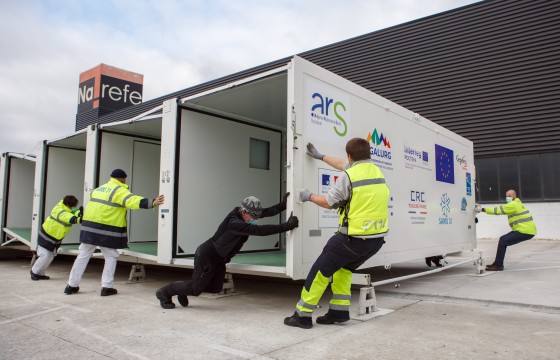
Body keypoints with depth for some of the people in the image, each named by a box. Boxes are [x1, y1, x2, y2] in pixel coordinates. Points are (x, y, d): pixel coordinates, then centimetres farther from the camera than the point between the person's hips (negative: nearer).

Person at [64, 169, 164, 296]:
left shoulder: (98, 189, 18)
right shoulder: (120, 191, -9)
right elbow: (133, 201, -25)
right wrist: (152, 203, -34)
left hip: (89, 226, 7)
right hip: (106, 230, -7)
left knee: (83, 256, 14)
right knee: (111, 257, 8)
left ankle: (72, 285, 20)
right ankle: (106, 287, 5)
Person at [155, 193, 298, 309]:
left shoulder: (244, 216, -8)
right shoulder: (234, 223, -34)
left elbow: (267, 212, -12)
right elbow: (259, 230, -43)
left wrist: (283, 205, -29)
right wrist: (285, 226, -45)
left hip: (219, 259, 9)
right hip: (206, 256, -9)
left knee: (215, 288, 15)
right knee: (196, 288, 0)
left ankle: (183, 290, 34)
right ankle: (165, 292, 22)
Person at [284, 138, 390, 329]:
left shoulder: (349, 176, -13)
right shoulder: (376, 170, 10)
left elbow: (328, 202, -3)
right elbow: (344, 165, 26)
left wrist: (309, 196, 16)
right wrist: (321, 156, 36)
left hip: (354, 238, -8)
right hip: (377, 238, 8)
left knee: (321, 270, 5)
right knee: (343, 268, 26)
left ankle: (303, 315, 10)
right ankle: (339, 311, 26)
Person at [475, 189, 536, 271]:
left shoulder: (514, 205, -13)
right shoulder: (515, 204, 20)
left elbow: (498, 210, -18)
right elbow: (499, 209, 16)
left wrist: (483, 209, -16)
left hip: (526, 231, -11)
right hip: (527, 230, 11)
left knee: (503, 241, -12)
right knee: (503, 240, 11)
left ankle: (498, 265, -7)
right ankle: (497, 263, 15)